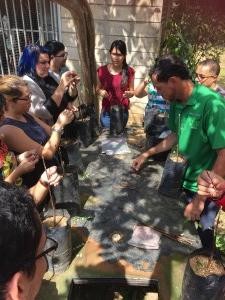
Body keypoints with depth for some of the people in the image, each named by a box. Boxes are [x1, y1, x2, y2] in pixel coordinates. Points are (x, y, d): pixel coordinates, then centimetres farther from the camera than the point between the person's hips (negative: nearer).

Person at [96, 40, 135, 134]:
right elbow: (97, 89, 6)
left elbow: (132, 91, 2)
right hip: (106, 111, 0)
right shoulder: (102, 70, -5)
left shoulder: (129, 71, -5)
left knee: (119, 133, 14)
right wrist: (100, 92, -16)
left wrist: (129, 94, -20)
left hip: (122, 111, 0)